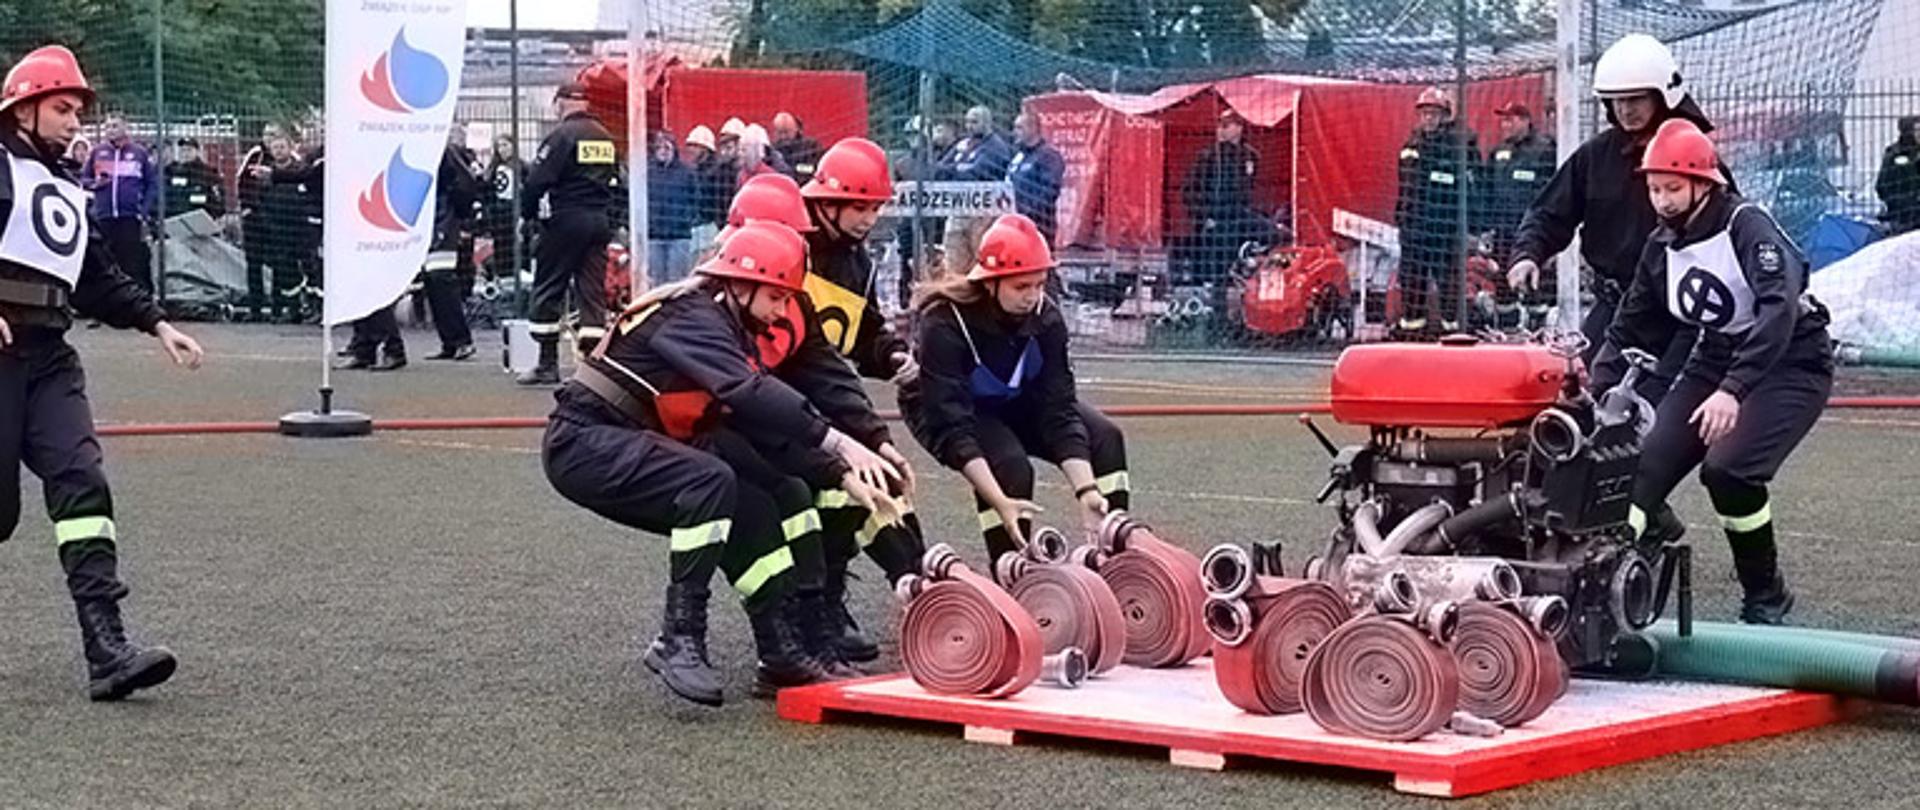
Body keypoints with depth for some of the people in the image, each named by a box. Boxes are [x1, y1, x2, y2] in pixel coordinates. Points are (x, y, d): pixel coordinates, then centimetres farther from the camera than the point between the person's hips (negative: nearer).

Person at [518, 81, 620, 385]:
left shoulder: (561, 135, -11)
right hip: (599, 222, 6)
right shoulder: (606, 138, 11)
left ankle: (547, 364, 1)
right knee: (593, 292, 8)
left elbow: (537, 180, -14)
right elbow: (615, 181, 16)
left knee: (548, 291, 2)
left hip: (565, 222, -6)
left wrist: (527, 212, -1)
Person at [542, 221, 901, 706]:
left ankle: (783, 655, 7)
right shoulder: (691, 317, -19)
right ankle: (679, 639, -24)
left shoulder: (736, 333, 11)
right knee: (712, 481, -30)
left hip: (632, 446, 10)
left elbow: (778, 418, 9)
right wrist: (839, 444, -40)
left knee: (756, 513, 5)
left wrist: (842, 473, -4)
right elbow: (750, 393, -35)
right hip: (583, 444, -10)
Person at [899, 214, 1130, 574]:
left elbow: (1059, 410, -24)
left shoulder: (1045, 318, -22)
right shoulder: (945, 324, -35)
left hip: (1014, 402, 5)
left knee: (1105, 439, -12)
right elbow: (953, 430, -40)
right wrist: (1001, 503, -50)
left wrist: (1085, 489, -36)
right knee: (1009, 466, -32)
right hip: (940, 407, -5)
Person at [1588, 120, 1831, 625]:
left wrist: (1733, 390, -43)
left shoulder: (1748, 227, -20)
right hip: (1717, 360, 7)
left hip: (1791, 362, -7)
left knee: (1728, 469, -24)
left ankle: (1765, 597, -5)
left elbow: (1779, 312, -33)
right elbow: (1632, 329, 11)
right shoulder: (1662, 247, 3)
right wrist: (1595, 397, -1)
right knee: (1650, 462, -10)